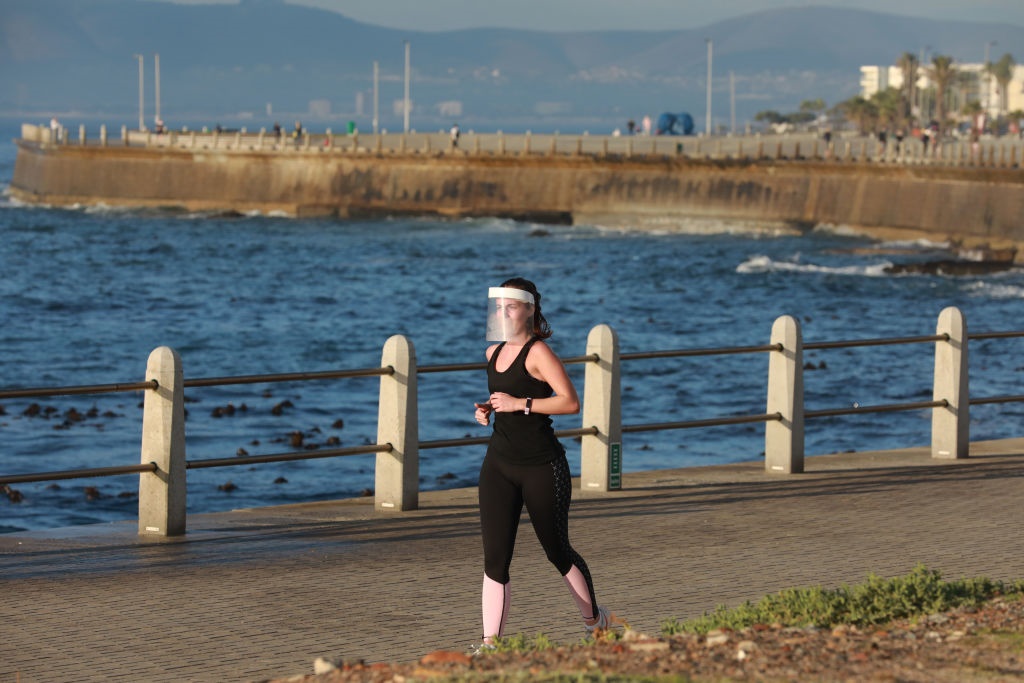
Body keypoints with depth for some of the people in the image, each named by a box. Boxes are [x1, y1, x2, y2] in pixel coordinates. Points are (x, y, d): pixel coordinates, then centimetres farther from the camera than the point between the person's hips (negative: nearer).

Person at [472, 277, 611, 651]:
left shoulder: (537, 352, -12)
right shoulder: (494, 353, 11)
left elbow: (571, 402, -21)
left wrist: (520, 404, -24)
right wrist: (487, 410, 7)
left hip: (542, 467, -6)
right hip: (499, 464, 6)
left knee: (557, 551, 8)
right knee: (495, 559, -5)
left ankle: (595, 619, 31)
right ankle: (490, 643, -6)